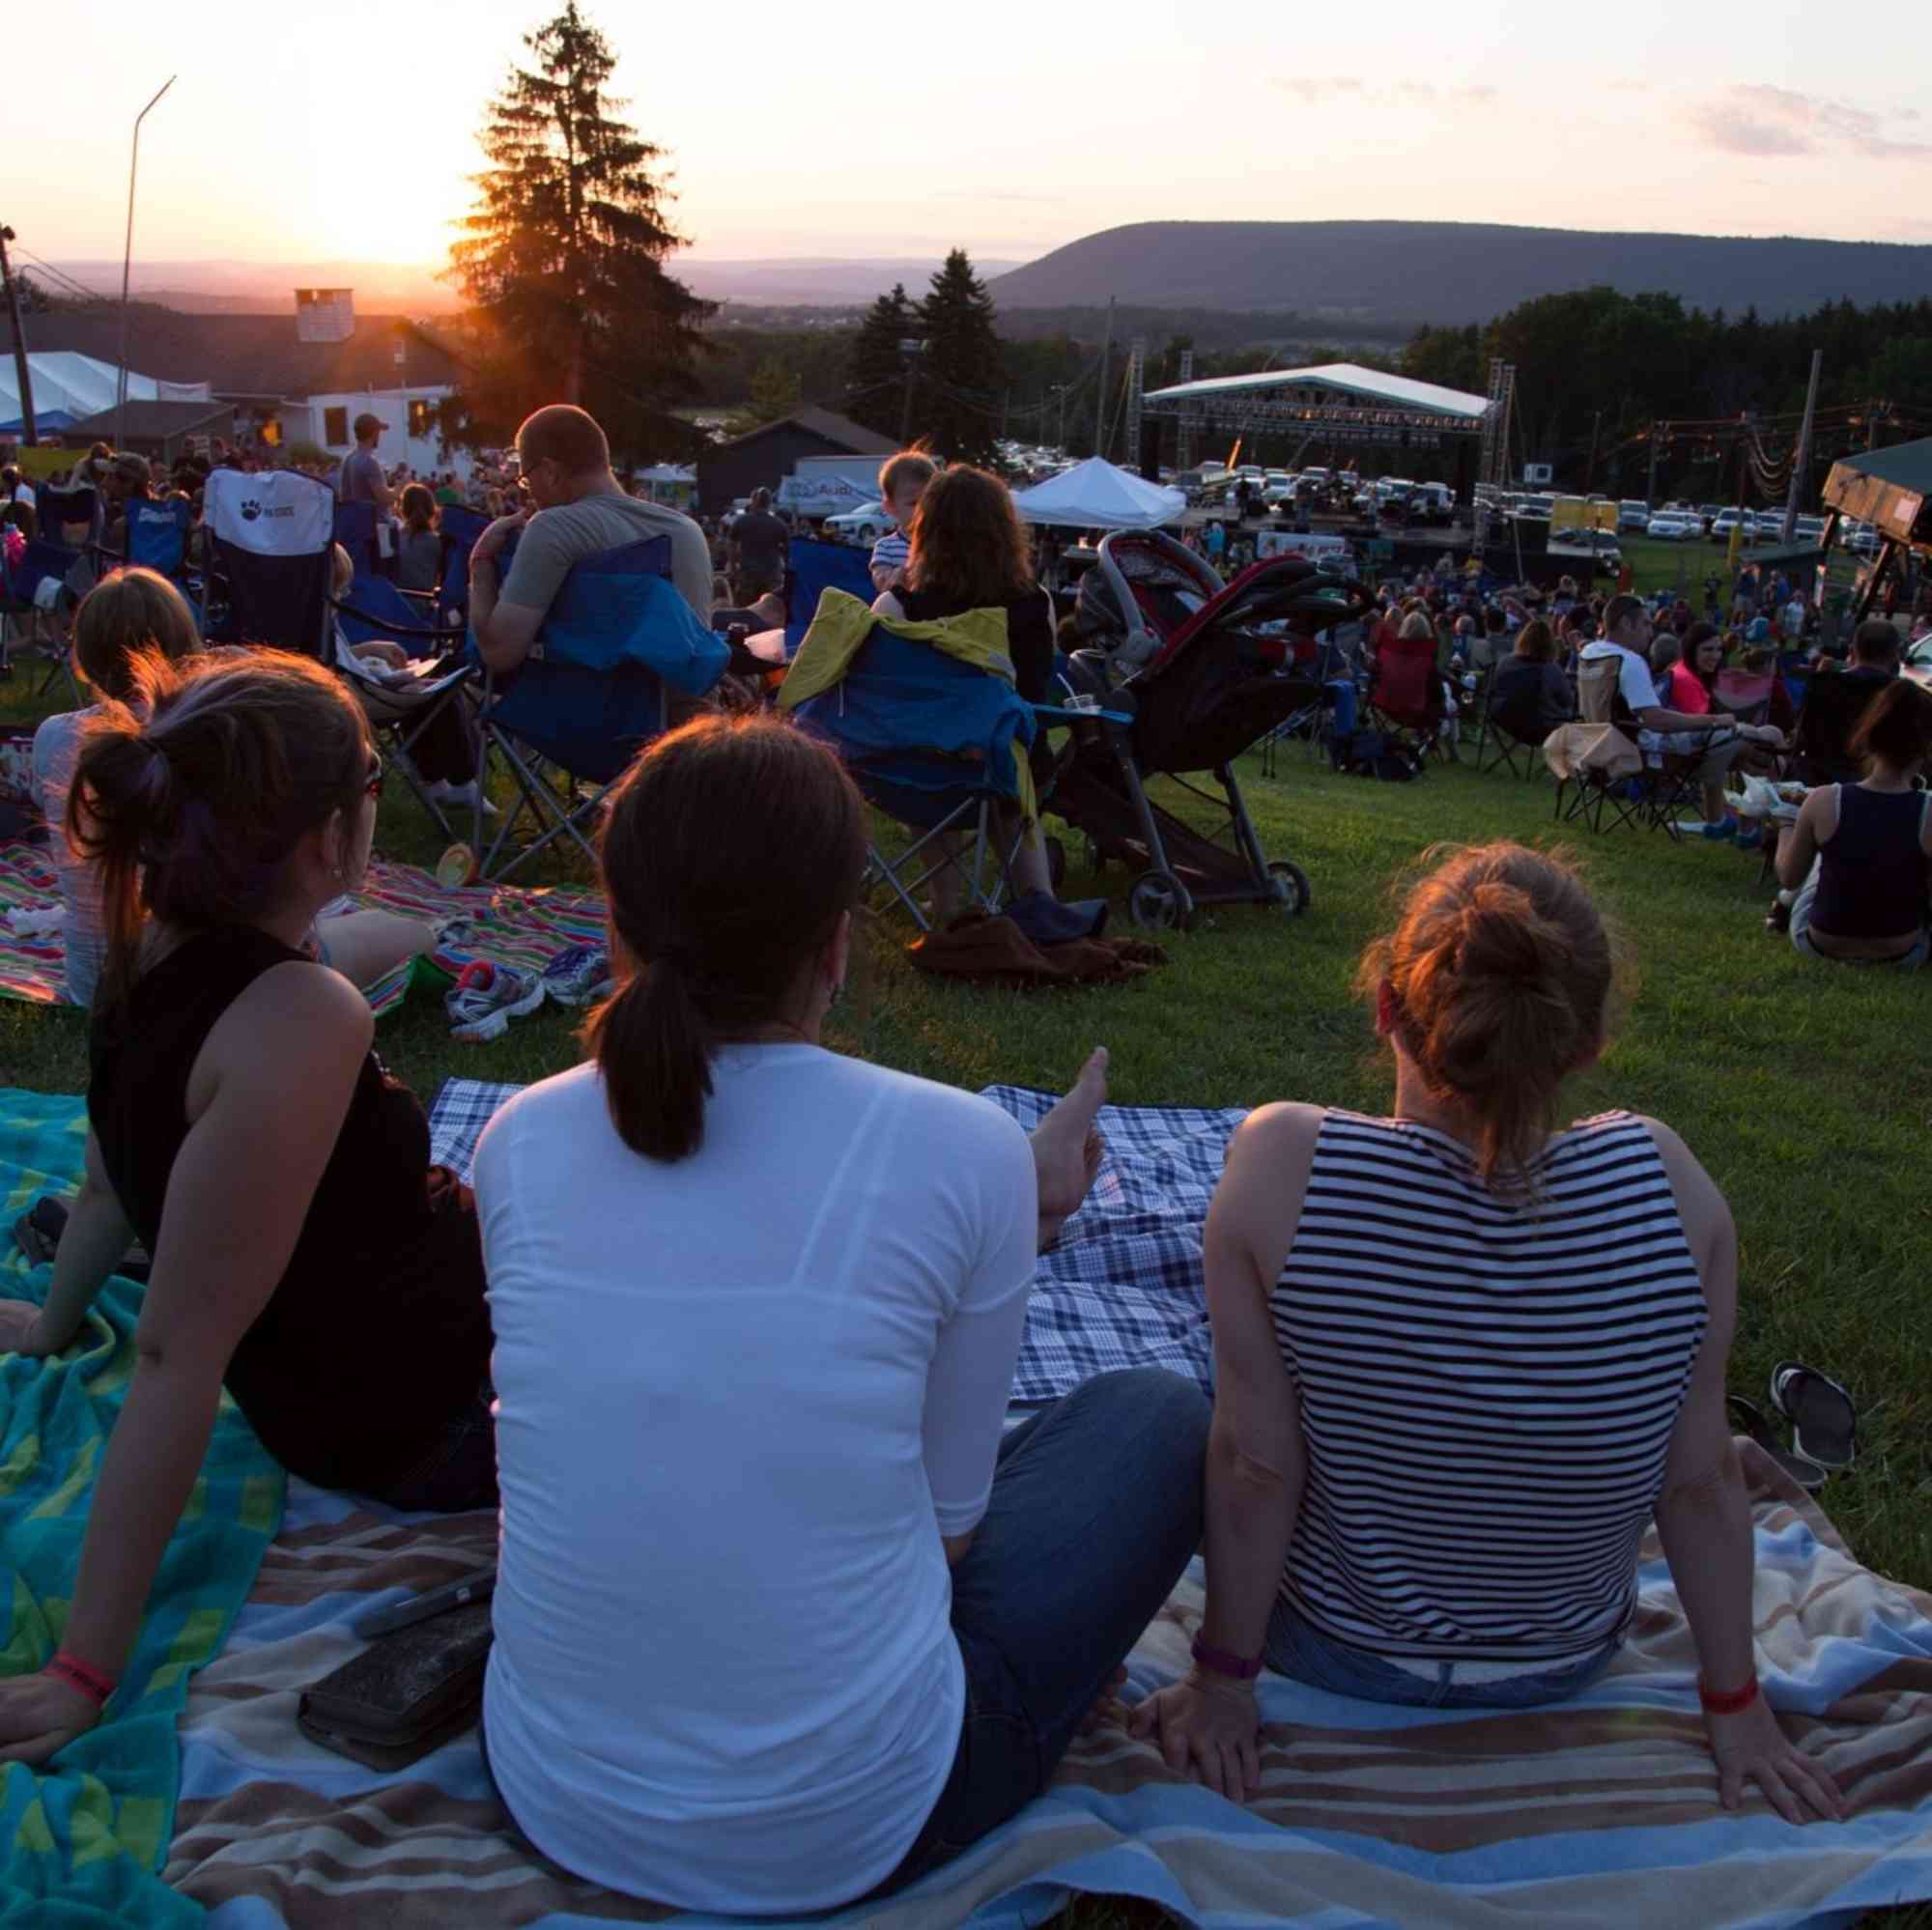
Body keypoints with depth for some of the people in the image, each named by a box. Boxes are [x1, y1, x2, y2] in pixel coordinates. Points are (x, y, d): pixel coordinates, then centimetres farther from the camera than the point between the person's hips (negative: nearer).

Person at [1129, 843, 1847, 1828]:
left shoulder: (1282, 1164, -30)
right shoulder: (1666, 1182, -24)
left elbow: (1254, 1465, -22)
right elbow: (1702, 1479, -14)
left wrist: (1222, 1684, -6)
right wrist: (1736, 1705, 2)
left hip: (1333, 1650, -1)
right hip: (1569, 1664, 2)